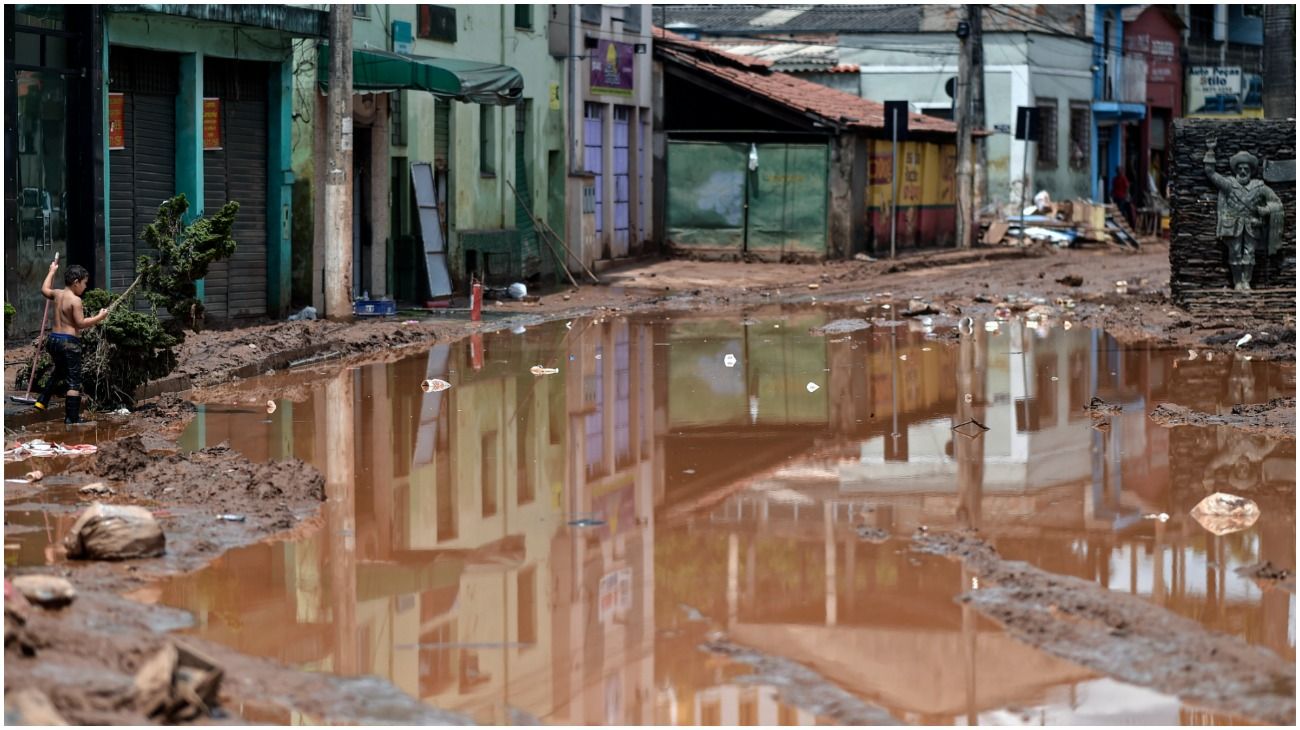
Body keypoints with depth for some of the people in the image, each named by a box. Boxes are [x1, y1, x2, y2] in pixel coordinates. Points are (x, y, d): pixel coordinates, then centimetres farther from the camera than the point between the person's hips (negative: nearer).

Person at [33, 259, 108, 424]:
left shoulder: (57, 294, 8)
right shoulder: (75, 300, -15)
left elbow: (45, 289, 31)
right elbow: (80, 323, -19)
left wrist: (51, 271, 42)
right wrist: (99, 317, -10)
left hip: (53, 338, 8)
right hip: (69, 342, -8)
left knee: (59, 371, 33)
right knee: (74, 381, -3)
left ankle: (42, 401, 34)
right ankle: (72, 418, -4)